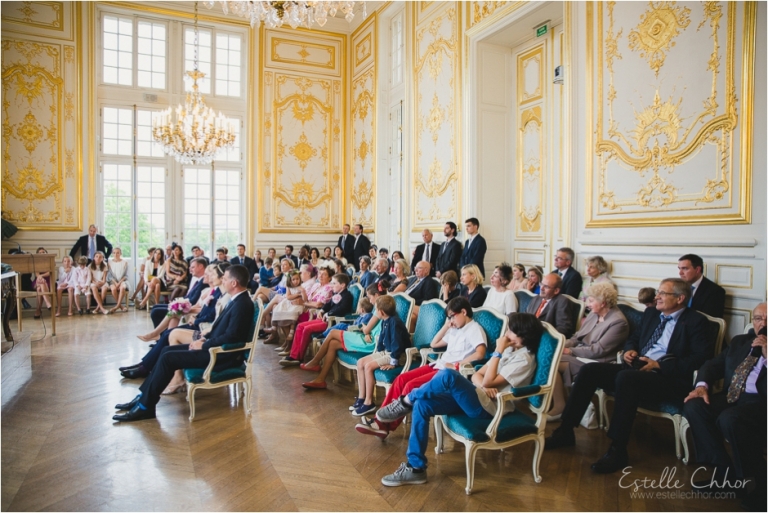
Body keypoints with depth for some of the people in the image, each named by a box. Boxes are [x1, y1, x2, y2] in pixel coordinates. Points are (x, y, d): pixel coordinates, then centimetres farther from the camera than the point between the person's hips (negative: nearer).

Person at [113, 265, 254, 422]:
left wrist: (203, 345, -16)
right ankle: (144, 396, 15)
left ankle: (145, 406, 0)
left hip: (223, 355, -10)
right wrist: (205, 338, 6)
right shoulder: (237, 299, 9)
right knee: (168, 350, 10)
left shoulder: (242, 304, -22)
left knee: (168, 358, -11)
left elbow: (230, 337, -27)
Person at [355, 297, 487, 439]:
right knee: (402, 378, -7)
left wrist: (456, 365, -20)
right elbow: (433, 344, 25)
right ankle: (382, 419, -10)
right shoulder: (455, 330, 21)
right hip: (439, 365, 9)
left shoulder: (474, 329, -7)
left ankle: (386, 425, -12)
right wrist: (446, 326, 17)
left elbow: (480, 353, -25)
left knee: (412, 386, -22)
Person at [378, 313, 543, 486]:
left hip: (488, 407, -9)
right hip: (477, 399, 9)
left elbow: (487, 382, -16)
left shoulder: (524, 359, -9)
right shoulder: (509, 350, 18)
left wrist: (498, 352, -13)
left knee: (448, 375, -33)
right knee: (421, 405, -10)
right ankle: (416, 468, -5)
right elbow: (477, 375, 14)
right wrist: (483, 386, -9)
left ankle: (406, 402, -9)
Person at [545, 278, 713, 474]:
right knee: (589, 370, -14)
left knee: (625, 378, -37)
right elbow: (633, 338, 29)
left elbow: (701, 359, -12)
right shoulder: (651, 313, 19)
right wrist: (629, 350, 5)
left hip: (669, 379, -7)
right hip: (637, 368, 7)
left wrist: (659, 366, -17)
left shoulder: (696, 322, -1)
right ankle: (565, 432, -8)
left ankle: (617, 452, -27)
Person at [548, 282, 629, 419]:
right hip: (580, 354, 8)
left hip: (595, 362, -8)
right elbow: (578, 336, 12)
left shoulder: (618, 322, -16)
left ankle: (559, 406, -6)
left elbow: (598, 350, -21)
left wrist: (570, 351, -17)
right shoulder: (594, 314, 9)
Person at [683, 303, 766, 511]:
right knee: (693, 406, -21)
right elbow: (713, 365, 16)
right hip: (733, 398, 6)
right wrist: (702, 386, -5)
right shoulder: (739, 341, 21)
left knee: (729, 419, -35)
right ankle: (723, 470, -7)